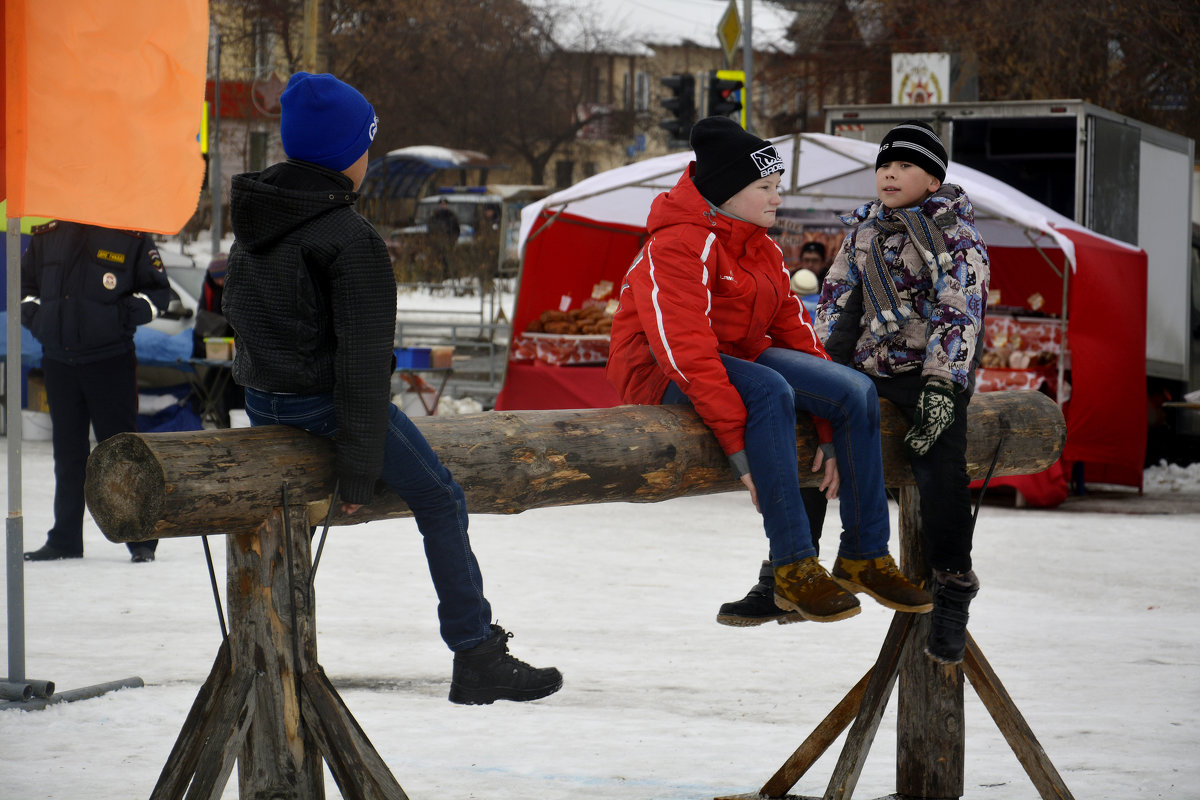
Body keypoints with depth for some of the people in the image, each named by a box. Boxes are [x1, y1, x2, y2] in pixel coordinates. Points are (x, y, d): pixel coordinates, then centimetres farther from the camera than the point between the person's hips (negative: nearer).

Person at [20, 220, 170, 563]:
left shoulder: (131, 238, -3)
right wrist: (35, 316, 3)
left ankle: (142, 538, 3)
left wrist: (123, 317, -12)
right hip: (58, 362, 4)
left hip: (110, 363, -4)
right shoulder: (46, 237, 9)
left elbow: (158, 291, 1)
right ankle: (65, 540, 20)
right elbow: (23, 285, 21)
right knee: (67, 453, 12)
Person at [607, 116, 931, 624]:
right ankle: (793, 568, -35)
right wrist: (737, 443, -33)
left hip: (741, 358, 9)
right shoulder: (679, 246, -19)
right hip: (662, 376, -9)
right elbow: (685, 350, -28)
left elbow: (794, 331, 9)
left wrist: (830, 431, 0)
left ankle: (863, 557, -3)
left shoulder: (763, 251, 11)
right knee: (770, 392, -38)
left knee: (857, 390, -9)